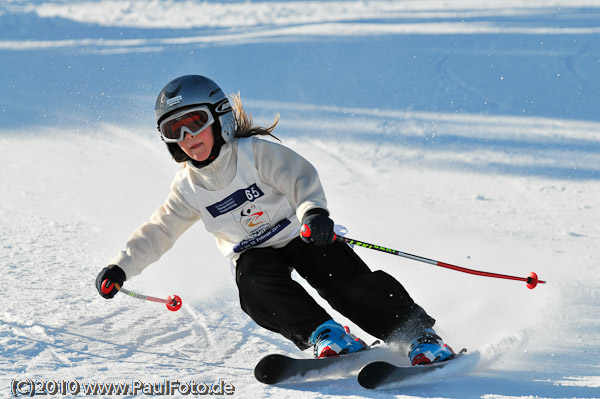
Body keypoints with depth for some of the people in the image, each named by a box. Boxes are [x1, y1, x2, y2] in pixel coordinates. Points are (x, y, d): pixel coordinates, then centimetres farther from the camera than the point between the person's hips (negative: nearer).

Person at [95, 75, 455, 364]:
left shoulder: (256, 152, -15)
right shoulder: (188, 188, 0)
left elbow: (301, 177, -26)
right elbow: (158, 232, 9)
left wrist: (313, 211, -47)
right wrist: (120, 268, -1)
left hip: (300, 235, -3)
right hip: (255, 254, 4)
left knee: (349, 282, -26)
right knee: (256, 286, -31)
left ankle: (420, 336, -23)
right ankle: (325, 335, -37)